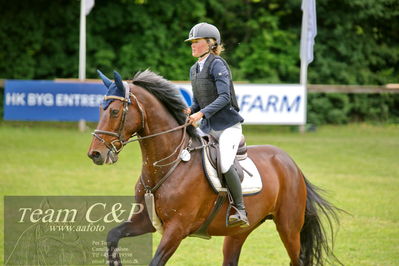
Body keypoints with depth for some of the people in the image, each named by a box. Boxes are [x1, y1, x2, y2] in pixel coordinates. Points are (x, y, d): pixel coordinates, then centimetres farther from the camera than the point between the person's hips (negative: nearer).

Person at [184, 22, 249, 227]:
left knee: (225, 165, -26)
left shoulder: (217, 64, -11)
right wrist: (190, 110, -2)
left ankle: (241, 211, -14)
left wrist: (201, 113, -27)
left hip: (228, 125, -9)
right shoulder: (194, 69, 14)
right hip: (207, 127, 9)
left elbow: (224, 97, -20)